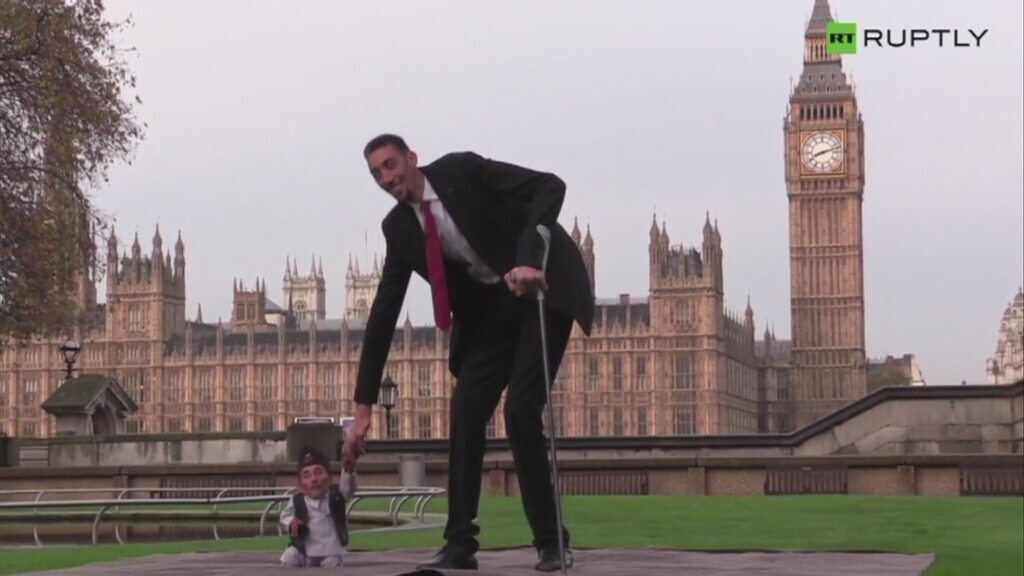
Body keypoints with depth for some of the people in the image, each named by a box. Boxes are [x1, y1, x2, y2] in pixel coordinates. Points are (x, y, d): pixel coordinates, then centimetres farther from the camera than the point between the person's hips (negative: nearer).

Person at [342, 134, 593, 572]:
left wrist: (530, 260, -36)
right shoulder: (399, 227, 0)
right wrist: (364, 406, -3)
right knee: (465, 412, -7)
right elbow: (384, 311, 0)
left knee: (520, 411, -16)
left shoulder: (462, 170, -17)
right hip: (489, 307, 6)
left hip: (544, 286, -6)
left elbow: (550, 186, -23)